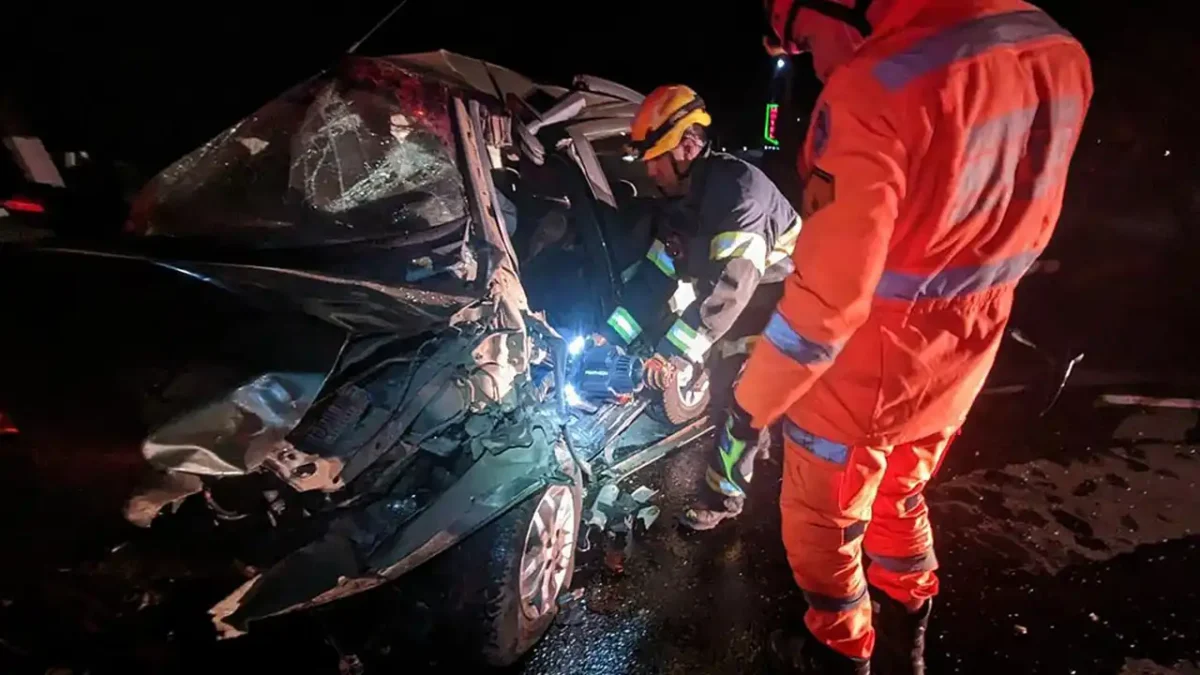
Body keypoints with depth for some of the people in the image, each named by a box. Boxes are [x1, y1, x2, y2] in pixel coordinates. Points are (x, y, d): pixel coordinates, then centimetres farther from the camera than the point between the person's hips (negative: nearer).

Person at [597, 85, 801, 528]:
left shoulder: (739, 188, -27)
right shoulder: (683, 204, 3)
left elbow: (731, 281, -36)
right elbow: (654, 275, 1)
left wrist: (676, 353, -38)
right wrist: (610, 336, -7)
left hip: (777, 316, -8)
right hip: (736, 315, 8)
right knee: (727, 398, 17)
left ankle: (723, 494, 15)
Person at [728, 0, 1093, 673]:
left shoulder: (874, 89, -28)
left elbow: (829, 293, -29)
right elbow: (1011, 227, 9)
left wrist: (752, 401, -15)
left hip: (861, 375, -7)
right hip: (960, 366, 8)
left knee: (822, 524, 19)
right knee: (900, 498, 31)